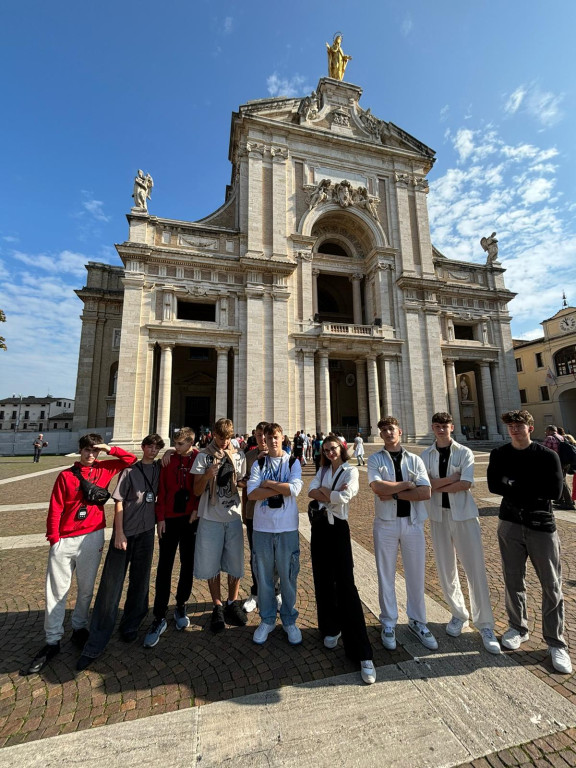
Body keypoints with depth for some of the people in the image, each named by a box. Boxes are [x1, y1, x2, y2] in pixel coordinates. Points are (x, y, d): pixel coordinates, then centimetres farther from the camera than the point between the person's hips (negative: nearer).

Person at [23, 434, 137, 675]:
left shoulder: (103, 470, 3)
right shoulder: (66, 475, -1)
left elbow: (131, 459, 3)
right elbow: (55, 509, -1)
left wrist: (110, 449, -6)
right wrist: (54, 538, -5)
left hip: (92, 537, 1)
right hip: (64, 540, -1)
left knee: (86, 588, 12)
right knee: (56, 591, 6)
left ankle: (79, 628, 32)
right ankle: (52, 641, 22)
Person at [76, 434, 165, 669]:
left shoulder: (159, 468, 2)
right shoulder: (130, 469, -8)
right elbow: (119, 501, -8)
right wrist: (119, 533, -12)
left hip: (147, 531, 3)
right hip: (125, 532, -3)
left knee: (139, 582, 13)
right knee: (111, 584, 2)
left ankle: (130, 626, 33)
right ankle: (95, 645, 15)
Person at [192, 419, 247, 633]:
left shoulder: (238, 456, 2)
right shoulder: (203, 457, -5)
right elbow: (197, 491, -6)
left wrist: (244, 483, -12)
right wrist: (207, 475, -25)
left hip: (234, 517, 2)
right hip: (211, 518, -1)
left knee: (235, 563, 11)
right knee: (212, 565, 9)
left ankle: (232, 602, 34)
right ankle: (218, 607, 31)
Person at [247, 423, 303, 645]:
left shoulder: (293, 463, 0)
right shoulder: (258, 464, 3)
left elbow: (295, 488, -16)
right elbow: (252, 494, -9)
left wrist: (267, 483, -11)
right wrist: (280, 489, -16)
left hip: (287, 527, -1)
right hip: (262, 527, 1)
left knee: (288, 576, 10)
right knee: (263, 575, 13)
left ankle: (289, 620, 32)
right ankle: (267, 619, 34)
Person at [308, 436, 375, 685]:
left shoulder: (351, 471, -6)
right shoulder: (322, 470, 9)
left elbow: (345, 497, -21)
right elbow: (311, 491, -5)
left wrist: (323, 492, -9)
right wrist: (332, 493, -17)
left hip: (338, 527, -5)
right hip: (320, 525, 5)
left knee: (345, 585, -5)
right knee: (323, 580, 14)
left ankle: (362, 653, 3)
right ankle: (331, 628, 34)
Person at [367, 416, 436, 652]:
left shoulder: (415, 460, 1)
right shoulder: (375, 459, -3)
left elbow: (425, 492, -11)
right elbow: (377, 487, -19)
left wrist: (393, 493, -15)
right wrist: (407, 484, -12)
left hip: (413, 522, 1)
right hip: (386, 522, -1)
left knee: (416, 575, 14)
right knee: (386, 575, 12)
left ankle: (417, 622, 36)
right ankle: (389, 624, 31)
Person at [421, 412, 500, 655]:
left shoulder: (464, 452, -4)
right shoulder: (426, 455, 0)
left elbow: (465, 484, -16)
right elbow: (424, 484, -11)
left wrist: (436, 485, -12)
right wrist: (451, 478, -16)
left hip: (464, 515, -2)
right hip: (438, 516, 2)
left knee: (475, 570, 4)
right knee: (446, 570, 14)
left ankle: (485, 625, 23)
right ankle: (459, 615, 35)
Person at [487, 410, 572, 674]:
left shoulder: (548, 456, -5)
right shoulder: (499, 455, 0)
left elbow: (555, 491, -13)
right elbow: (493, 486, -9)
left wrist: (514, 486, -13)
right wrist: (532, 490, -15)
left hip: (541, 526, -1)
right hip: (510, 525, 2)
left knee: (552, 586, 5)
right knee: (513, 580, 13)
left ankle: (556, 643, 23)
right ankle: (518, 628, 32)